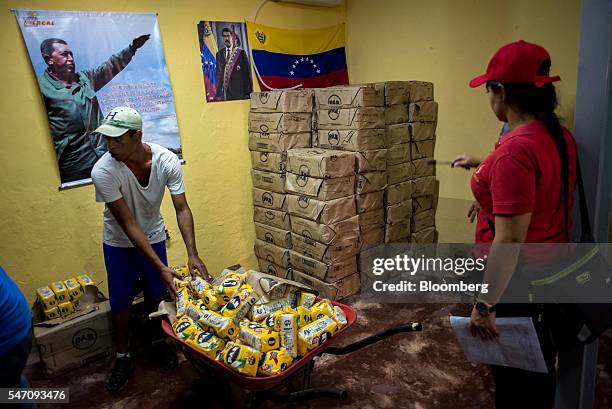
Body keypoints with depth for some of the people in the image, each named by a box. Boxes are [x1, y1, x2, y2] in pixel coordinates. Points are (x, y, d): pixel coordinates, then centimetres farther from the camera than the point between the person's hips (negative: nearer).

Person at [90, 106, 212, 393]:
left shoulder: (166, 161, -26)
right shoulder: (103, 171, -32)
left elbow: (182, 209, -22)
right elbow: (128, 225, -30)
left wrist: (192, 254, -33)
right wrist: (161, 267, -33)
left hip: (153, 236, 2)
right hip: (119, 243, -2)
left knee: (157, 294, 12)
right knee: (120, 301, 6)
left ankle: (156, 342, 39)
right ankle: (122, 356, 30)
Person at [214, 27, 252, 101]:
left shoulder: (241, 52, 2)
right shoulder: (219, 54, 13)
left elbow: (247, 73, -1)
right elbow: (219, 74, 14)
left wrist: (247, 92, -6)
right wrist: (218, 93, 7)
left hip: (239, 91, -3)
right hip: (225, 92, 3)